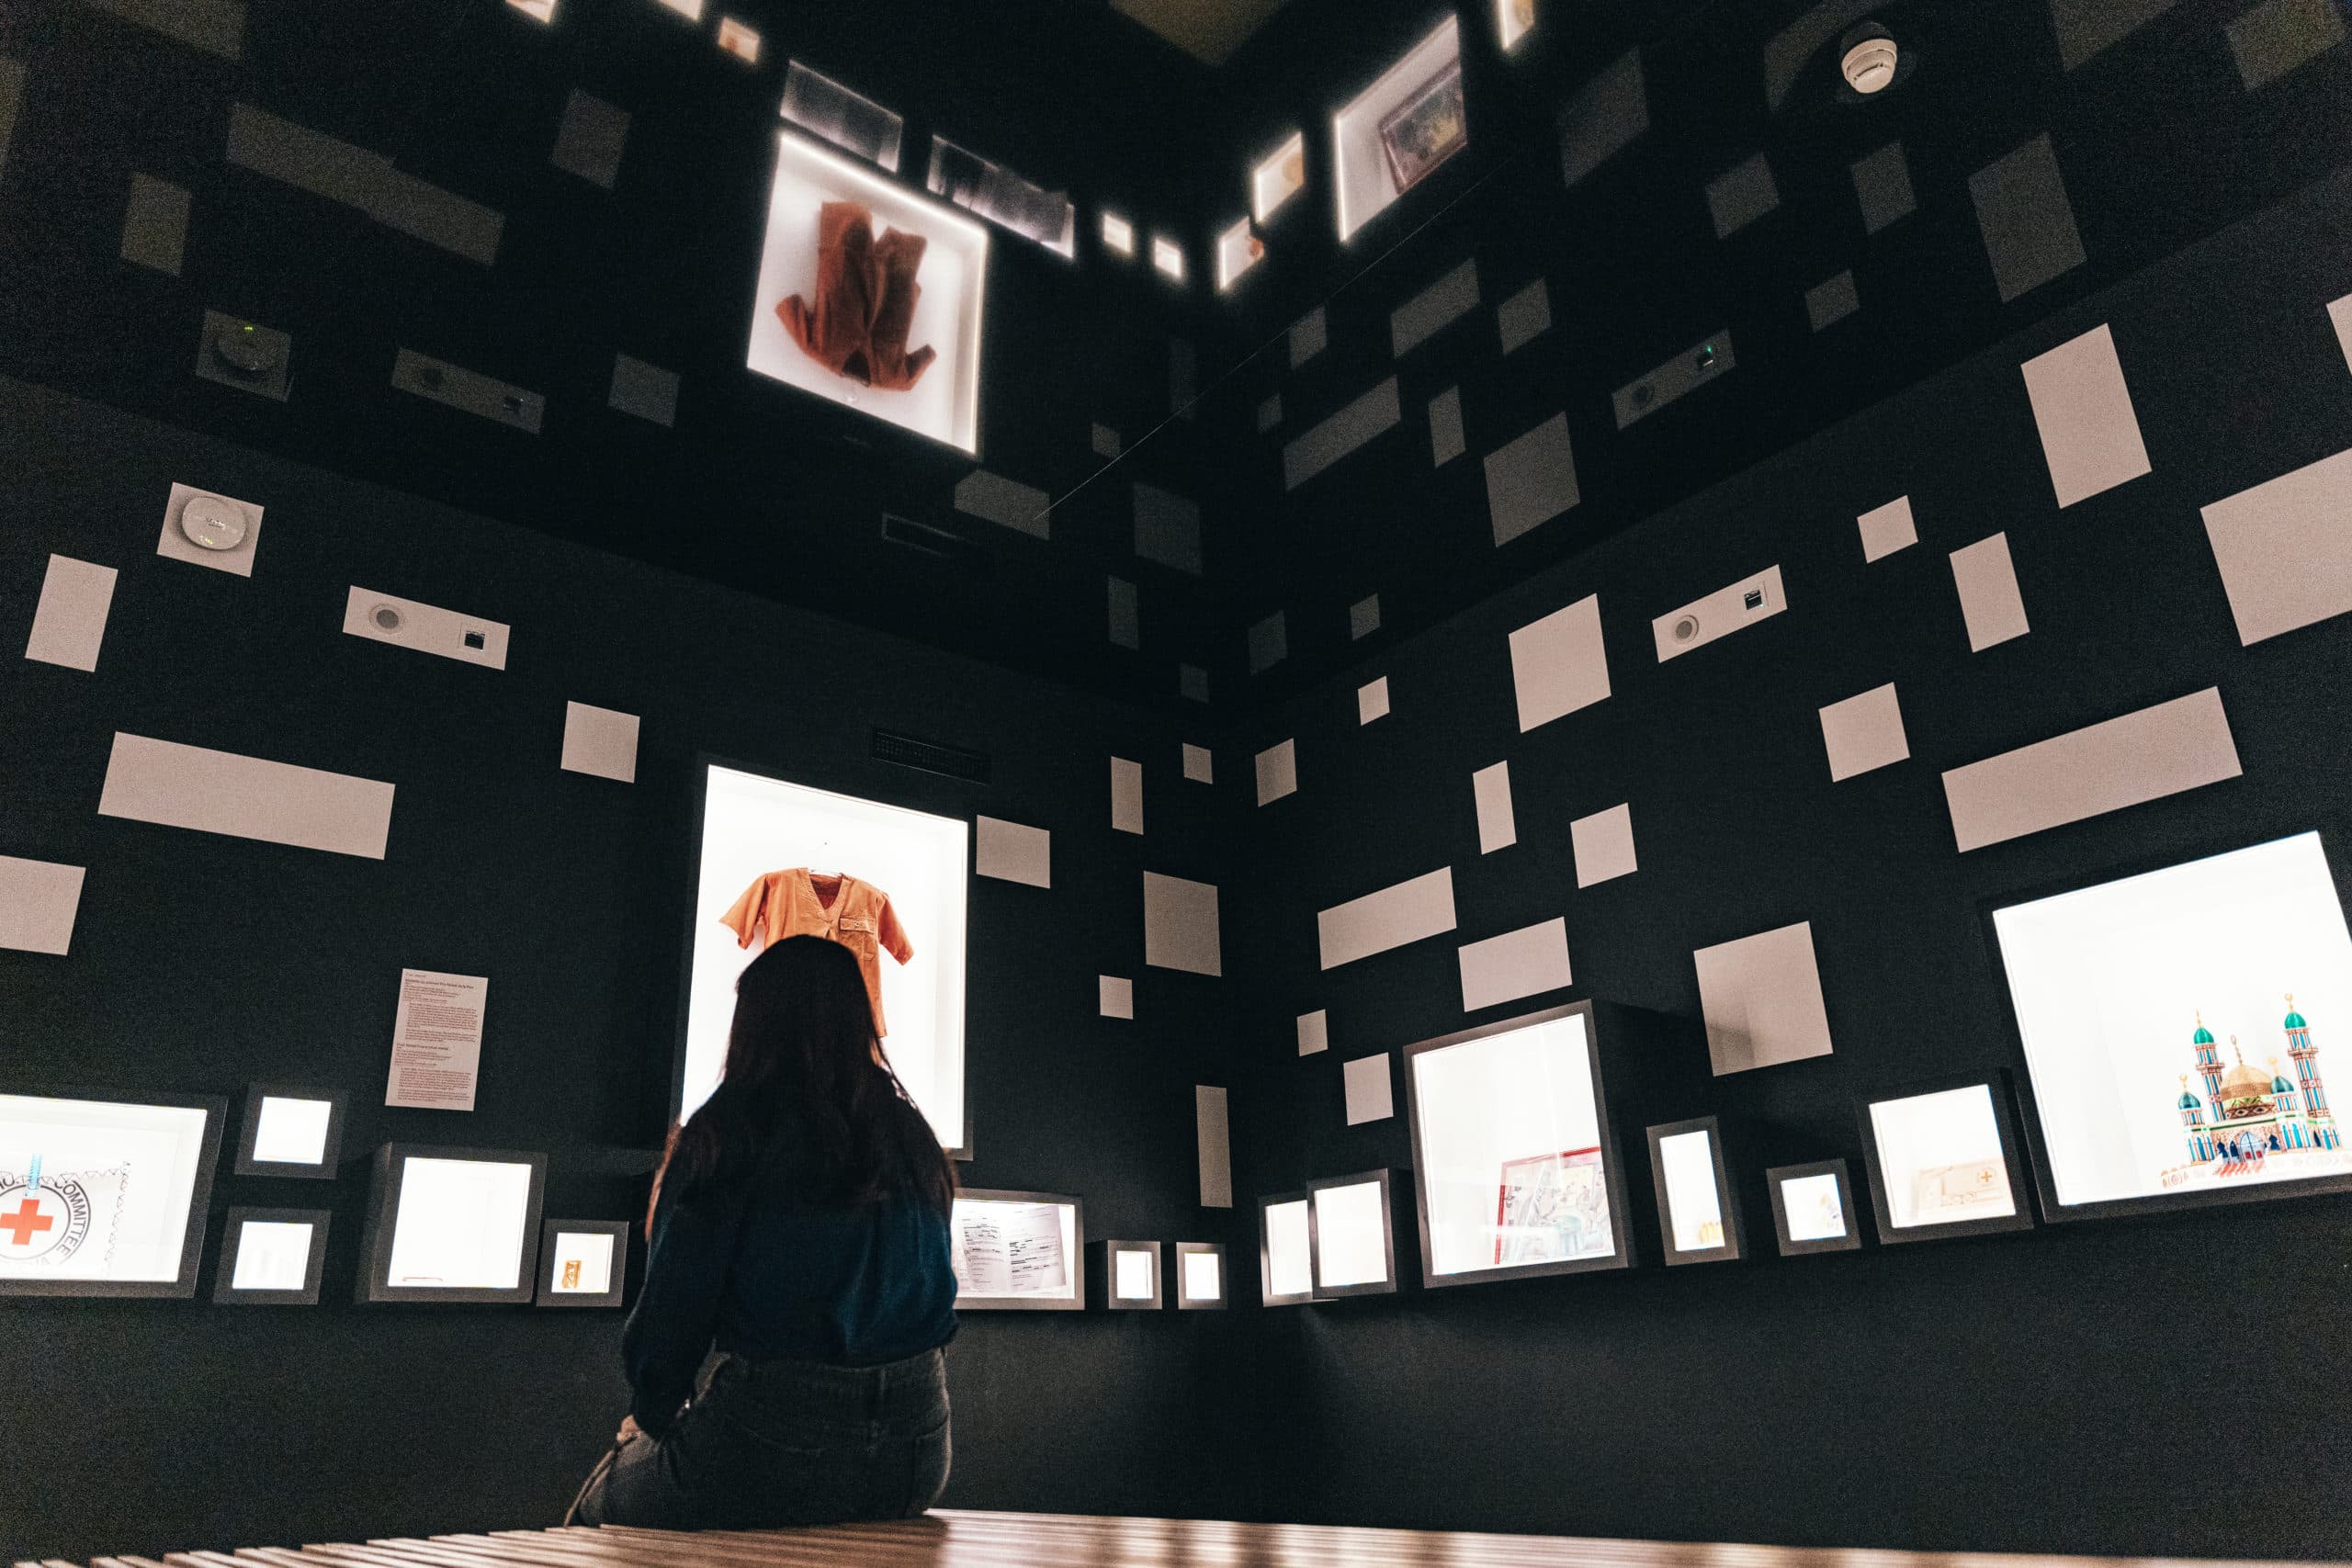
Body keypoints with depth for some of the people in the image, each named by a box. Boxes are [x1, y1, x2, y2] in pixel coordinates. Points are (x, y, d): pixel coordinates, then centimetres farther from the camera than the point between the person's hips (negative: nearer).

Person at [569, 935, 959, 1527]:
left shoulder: (732, 1126, -9)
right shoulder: (913, 1137, 7)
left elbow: (673, 1301, -8)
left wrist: (653, 1413, 11)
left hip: (777, 1449, -6)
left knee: (597, 1507, 22)